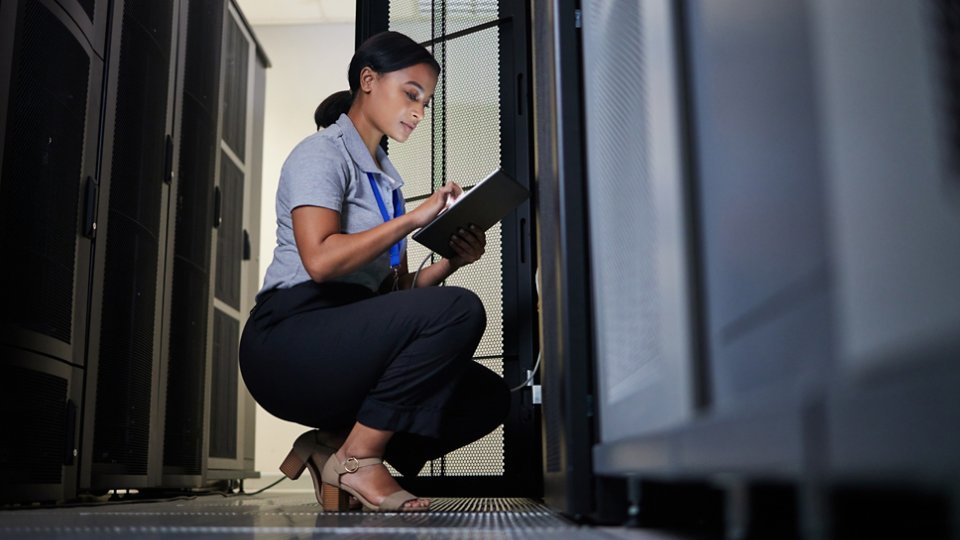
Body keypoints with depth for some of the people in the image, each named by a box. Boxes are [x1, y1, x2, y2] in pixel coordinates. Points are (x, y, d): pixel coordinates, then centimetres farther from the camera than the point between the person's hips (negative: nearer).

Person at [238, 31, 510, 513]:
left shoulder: (385, 177, 21)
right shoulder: (322, 153, -3)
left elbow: (397, 290, 14)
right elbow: (320, 260, -21)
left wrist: (450, 262, -3)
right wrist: (413, 218, -17)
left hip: (350, 342, 8)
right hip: (291, 340, -8)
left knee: (487, 397, -7)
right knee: (459, 310, -26)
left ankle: (334, 446, -4)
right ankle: (359, 458, -15)